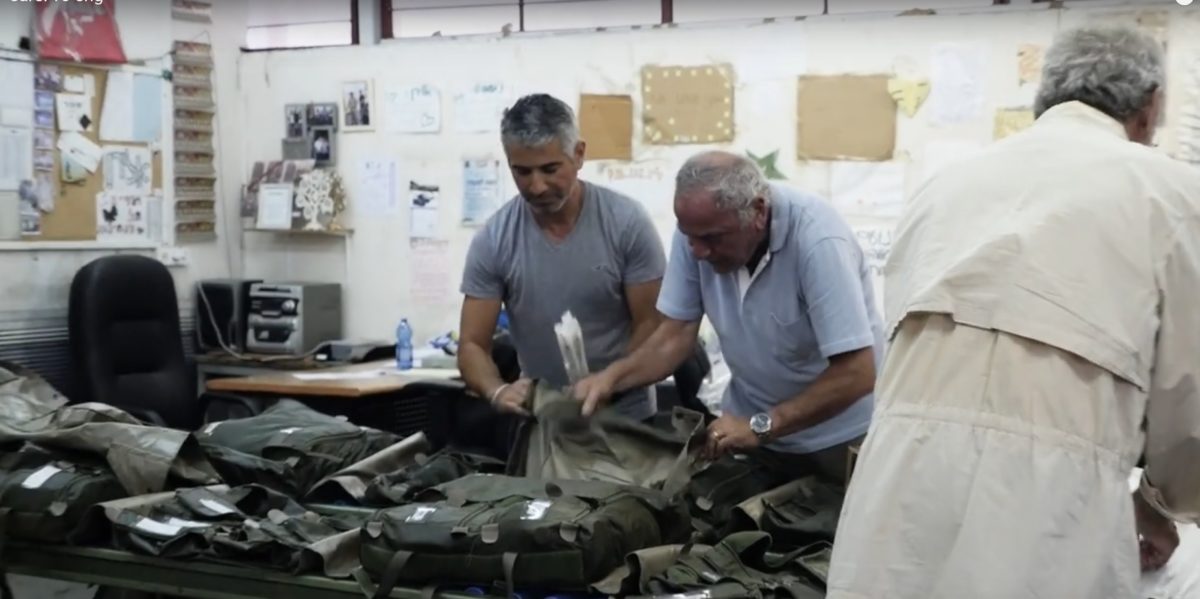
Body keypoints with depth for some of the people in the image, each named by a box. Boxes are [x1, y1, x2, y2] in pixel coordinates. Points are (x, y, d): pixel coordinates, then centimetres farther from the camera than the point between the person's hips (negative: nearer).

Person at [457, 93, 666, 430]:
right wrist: (498, 391, -26)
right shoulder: (493, 241, -8)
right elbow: (472, 344, -5)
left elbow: (652, 325, -8)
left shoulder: (626, 222, -11)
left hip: (625, 417, -2)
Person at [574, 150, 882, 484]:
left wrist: (761, 426, -32)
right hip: (754, 426, 4)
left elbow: (856, 374, -29)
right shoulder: (699, 228, -15)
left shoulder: (817, 240, -29)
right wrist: (612, 377, -23)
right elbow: (676, 335, -7)